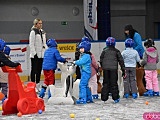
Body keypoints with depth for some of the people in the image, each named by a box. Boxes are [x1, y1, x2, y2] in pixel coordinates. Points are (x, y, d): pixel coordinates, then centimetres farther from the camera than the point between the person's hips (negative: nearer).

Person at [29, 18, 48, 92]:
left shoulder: (42, 32, 14)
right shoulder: (33, 32, -9)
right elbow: (31, 44, -12)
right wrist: (34, 53, -17)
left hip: (41, 54, 7)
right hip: (35, 55, -7)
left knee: (39, 70, 11)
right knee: (34, 70, -2)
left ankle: (38, 85, 18)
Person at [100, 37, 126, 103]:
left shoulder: (104, 51, 7)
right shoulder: (116, 51, 4)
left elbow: (101, 60, 9)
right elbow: (121, 60, 5)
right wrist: (123, 70, 9)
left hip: (105, 69, 1)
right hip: (113, 68, -1)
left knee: (105, 83, 8)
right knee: (114, 83, 2)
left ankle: (104, 97, 6)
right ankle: (115, 98, 2)